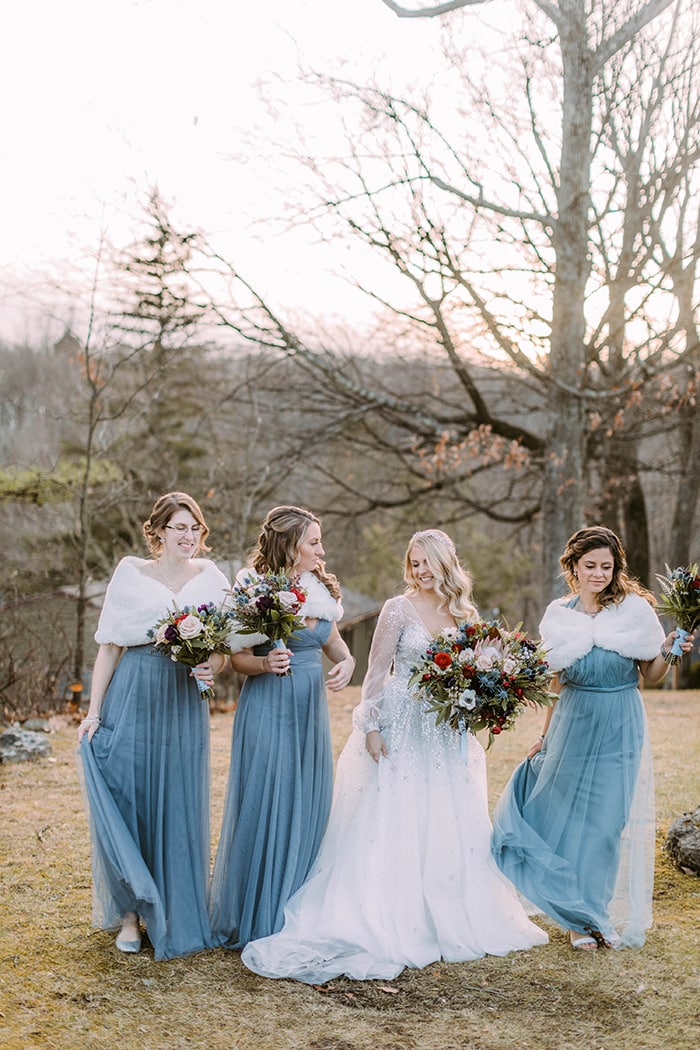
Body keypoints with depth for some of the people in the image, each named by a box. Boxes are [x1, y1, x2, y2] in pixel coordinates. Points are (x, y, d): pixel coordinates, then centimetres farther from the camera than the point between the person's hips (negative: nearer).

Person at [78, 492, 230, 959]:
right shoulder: (130, 574, 2)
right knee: (125, 806, 0)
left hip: (184, 707, 2)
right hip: (131, 703, -1)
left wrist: (212, 669, -13)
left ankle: (176, 917, 18)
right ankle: (130, 912, 16)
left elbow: (224, 651, 9)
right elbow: (109, 647, 2)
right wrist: (93, 711, -3)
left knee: (179, 811, 5)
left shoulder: (212, 579, 6)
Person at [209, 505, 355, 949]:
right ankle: (253, 920, 9)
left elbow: (333, 642, 19)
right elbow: (237, 658, -5)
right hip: (268, 709, -6)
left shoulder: (322, 589, 8)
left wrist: (347, 661, -2)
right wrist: (264, 663, -24)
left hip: (312, 711, 6)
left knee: (308, 810, 9)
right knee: (263, 809, -3)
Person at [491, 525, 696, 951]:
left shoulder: (635, 609, -5)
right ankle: (580, 917, 21)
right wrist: (546, 736, 14)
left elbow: (651, 676, 1)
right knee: (565, 817, 4)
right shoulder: (559, 615, 3)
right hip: (574, 725, 2)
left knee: (609, 820, 2)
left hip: (620, 729, -2)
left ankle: (599, 914, 21)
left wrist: (668, 652, -18)